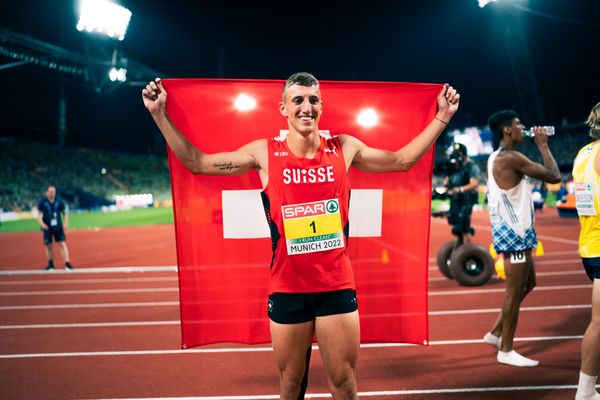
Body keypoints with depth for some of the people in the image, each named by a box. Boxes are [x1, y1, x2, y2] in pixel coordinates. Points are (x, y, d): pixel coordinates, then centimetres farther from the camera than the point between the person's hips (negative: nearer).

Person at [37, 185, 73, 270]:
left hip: (58, 227, 0)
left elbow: (65, 212, 6)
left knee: (62, 244, -6)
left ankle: (67, 263, -6)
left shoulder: (60, 201, 1)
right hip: (47, 228, 0)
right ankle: (50, 264, 19)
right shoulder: (42, 202, -2)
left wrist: (66, 223, -6)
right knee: (48, 246, 6)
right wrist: (41, 223, -16)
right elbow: (39, 214, 1)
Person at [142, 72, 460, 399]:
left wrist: (442, 117, 12)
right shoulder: (264, 153, -4)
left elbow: (402, 160, 14)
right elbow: (196, 162, 3)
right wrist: (159, 114, -4)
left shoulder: (345, 148, 1)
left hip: (337, 285, 1)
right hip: (287, 288, -1)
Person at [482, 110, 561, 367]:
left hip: (514, 230, 10)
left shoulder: (497, 157, 13)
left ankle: (496, 333, 26)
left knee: (528, 284, 20)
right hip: (513, 231, -10)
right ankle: (506, 351, 9)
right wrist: (543, 145, -6)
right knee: (515, 291, -2)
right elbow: (554, 177, -15)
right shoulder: (511, 158, -18)